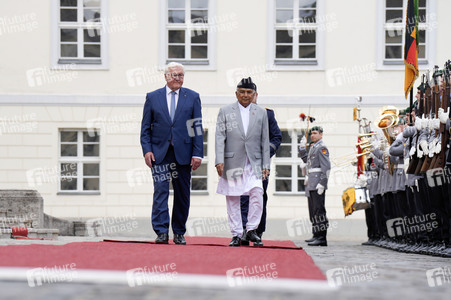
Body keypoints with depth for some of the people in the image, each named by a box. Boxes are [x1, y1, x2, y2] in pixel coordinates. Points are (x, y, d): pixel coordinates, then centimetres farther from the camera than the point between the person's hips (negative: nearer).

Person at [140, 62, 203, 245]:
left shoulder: (192, 97, 7)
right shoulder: (152, 97, 7)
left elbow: (197, 127, 4)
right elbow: (145, 127, 8)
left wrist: (197, 153, -4)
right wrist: (147, 150, -5)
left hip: (183, 153, 1)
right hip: (159, 152, -1)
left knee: (182, 194, 5)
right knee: (160, 191, -9)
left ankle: (179, 233, 14)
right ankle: (161, 232, -10)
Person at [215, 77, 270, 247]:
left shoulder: (261, 113, 12)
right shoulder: (225, 111, 6)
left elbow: (265, 141, 11)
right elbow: (220, 137, 0)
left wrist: (265, 165, 5)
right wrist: (219, 161, -10)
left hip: (254, 163, 1)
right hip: (232, 162, -1)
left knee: (257, 194, -14)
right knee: (232, 199, 2)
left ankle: (251, 229, -1)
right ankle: (236, 234, 10)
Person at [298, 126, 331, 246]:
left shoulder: (322, 148, -10)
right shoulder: (313, 147, 19)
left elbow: (326, 167, -17)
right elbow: (306, 159, 34)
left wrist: (322, 183, -23)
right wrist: (302, 147, 22)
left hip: (317, 184, -10)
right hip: (311, 184, 10)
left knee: (318, 209, -12)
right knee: (313, 209, 13)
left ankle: (322, 238, -14)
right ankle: (317, 236, 20)